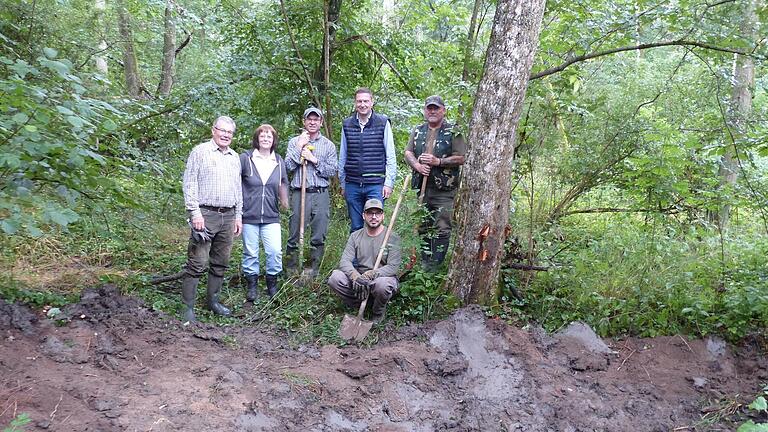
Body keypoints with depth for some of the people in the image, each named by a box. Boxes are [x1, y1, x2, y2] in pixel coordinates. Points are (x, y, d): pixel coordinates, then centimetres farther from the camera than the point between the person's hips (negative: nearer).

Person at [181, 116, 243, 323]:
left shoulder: (235, 157, 17)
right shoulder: (200, 151, -2)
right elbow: (189, 183, -7)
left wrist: (238, 215, 16)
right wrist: (195, 213, -13)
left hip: (228, 217, 6)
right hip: (205, 214, -6)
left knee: (221, 263, 12)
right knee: (197, 263, -7)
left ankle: (212, 300, 24)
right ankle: (188, 307, -1)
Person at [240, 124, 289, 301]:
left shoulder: (279, 162, 7)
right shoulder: (245, 158, -3)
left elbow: (283, 183, 20)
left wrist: (284, 201, 11)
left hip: (271, 216, 2)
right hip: (249, 215, -2)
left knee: (275, 251, -7)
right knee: (250, 253, 7)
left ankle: (272, 283, 15)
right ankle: (252, 285, 23)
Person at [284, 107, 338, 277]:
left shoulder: (328, 145, 11)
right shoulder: (295, 142, 9)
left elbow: (332, 171, 2)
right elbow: (288, 166, -2)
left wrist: (314, 160, -7)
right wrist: (299, 147, -7)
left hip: (321, 194, 1)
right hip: (299, 193, -1)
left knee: (319, 237, 4)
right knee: (294, 236, 0)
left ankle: (314, 272, 15)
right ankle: (290, 272, 10)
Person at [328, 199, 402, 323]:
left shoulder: (392, 238, -5)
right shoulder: (355, 236, 5)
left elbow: (393, 267, -15)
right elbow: (345, 261, -6)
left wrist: (371, 274, -32)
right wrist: (355, 276, -29)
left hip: (383, 277, -3)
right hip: (358, 280, 3)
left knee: (382, 284, -39)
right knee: (334, 278, -23)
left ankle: (378, 312, -5)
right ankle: (356, 306, 1)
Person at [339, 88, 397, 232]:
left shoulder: (383, 123, 0)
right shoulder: (347, 124, 8)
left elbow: (391, 156, 0)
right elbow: (342, 157, 14)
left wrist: (389, 182, -5)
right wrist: (342, 183, 13)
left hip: (375, 184, -3)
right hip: (352, 185, 3)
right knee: (355, 227, 9)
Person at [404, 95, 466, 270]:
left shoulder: (453, 132, -1)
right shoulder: (417, 131, 15)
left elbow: (461, 158, -6)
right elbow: (408, 152, 10)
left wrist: (438, 161, -16)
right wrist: (417, 165, -10)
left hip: (444, 190, -5)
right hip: (422, 186, 5)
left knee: (442, 228, -5)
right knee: (423, 227, 12)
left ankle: (435, 266, 1)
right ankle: (424, 263, 21)